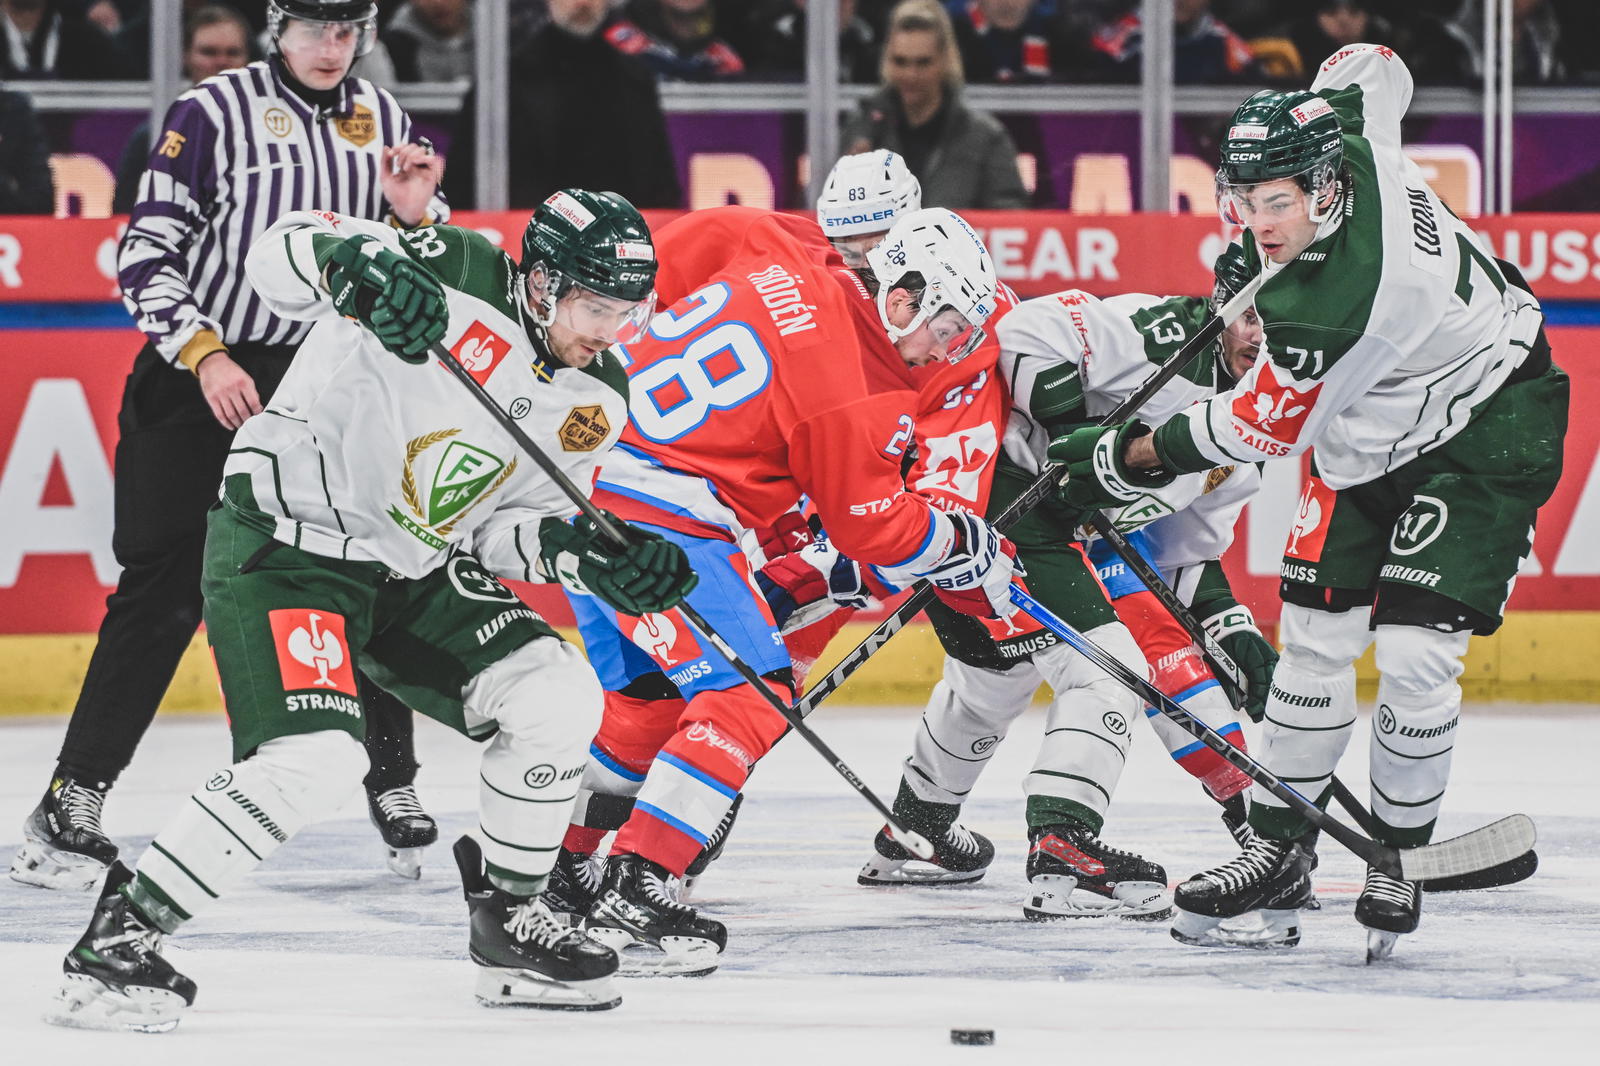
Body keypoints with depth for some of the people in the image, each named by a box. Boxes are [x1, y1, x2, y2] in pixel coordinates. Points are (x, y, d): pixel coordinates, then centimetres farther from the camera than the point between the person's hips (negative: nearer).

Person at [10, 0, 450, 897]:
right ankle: (73, 804, -2)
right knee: (165, 591, -6)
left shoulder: (382, 119, 8)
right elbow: (147, 251, -9)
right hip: (203, 377, -4)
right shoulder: (216, 112, -8)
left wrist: (415, 215, -7)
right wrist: (202, 353, -18)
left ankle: (394, 787, 17)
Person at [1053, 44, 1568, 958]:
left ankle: (1401, 861, 1)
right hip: (1375, 439, 10)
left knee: (1414, 650, -17)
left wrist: (1129, 457, -8)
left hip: (1487, 436, -9)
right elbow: (1371, 67, 9)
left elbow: (1258, 431, -22)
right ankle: (1280, 852, 9)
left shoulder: (1334, 299, -36)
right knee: (1315, 635, 3)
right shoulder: (1355, 152, -15)